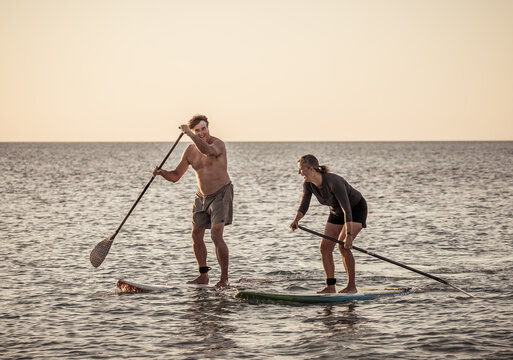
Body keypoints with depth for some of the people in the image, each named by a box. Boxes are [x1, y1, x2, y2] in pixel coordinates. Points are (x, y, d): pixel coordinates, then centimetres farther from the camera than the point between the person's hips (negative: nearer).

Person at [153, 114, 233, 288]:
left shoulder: (218, 144, -18)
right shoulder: (190, 151, 2)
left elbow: (207, 151, -43)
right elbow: (175, 176, 6)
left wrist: (189, 134, -47)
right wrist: (161, 172, -14)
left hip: (221, 194, -7)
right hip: (202, 196, 7)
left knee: (216, 235, -18)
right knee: (196, 235, 8)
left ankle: (224, 278, -12)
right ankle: (203, 275, 21)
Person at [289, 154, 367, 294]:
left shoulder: (333, 182, -37)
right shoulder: (308, 185, -14)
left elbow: (347, 209, -38)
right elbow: (303, 206, -9)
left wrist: (349, 235, -42)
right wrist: (296, 220, -31)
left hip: (356, 209, -8)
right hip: (337, 212, 8)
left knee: (343, 245, -23)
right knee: (325, 247, -3)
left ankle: (352, 286, -13)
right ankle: (330, 286, 4)